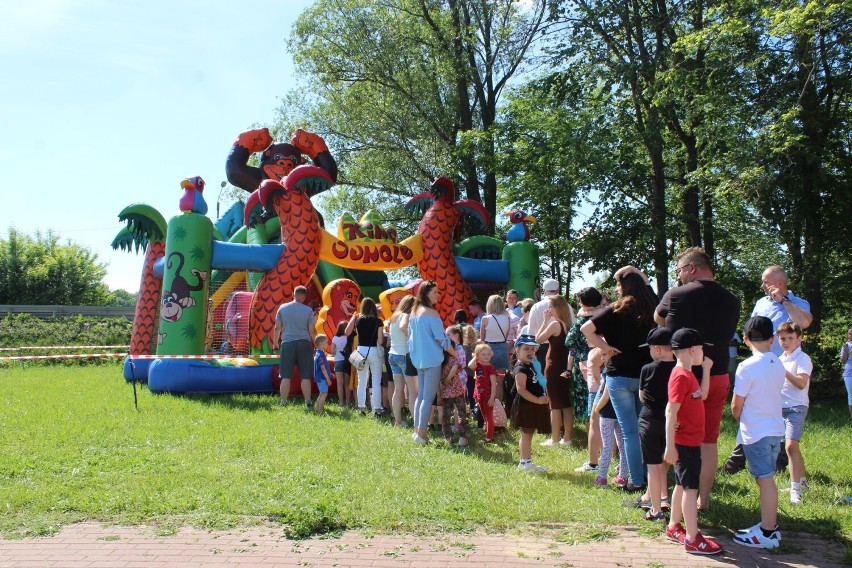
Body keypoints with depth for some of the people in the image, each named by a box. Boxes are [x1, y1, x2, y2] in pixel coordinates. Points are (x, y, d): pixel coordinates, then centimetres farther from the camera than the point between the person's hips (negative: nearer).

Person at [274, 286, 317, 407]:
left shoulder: (282, 308, 3)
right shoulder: (308, 311, -2)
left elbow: (277, 328, 5)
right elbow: (312, 331, -1)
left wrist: (275, 342, 17)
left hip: (287, 343, 1)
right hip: (304, 343, -1)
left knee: (286, 376, 4)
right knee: (305, 376, 3)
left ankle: (283, 402, 5)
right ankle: (308, 402, 3)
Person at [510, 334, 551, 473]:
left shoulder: (529, 365, 12)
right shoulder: (521, 369, -18)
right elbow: (521, 389, -26)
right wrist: (537, 400, -25)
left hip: (532, 406, 10)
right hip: (525, 406, -10)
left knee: (528, 434, 15)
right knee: (526, 434, -4)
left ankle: (525, 461, 22)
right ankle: (526, 463, 2)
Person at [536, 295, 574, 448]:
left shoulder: (554, 324, -16)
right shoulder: (567, 324, 8)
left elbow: (538, 340, -13)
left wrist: (545, 321, -9)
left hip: (554, 368, -8)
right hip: (566, 368, 8)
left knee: (555, 406, -1)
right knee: (567, 405, 10)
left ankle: (554, 439, 5)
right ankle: (567, 439, 16)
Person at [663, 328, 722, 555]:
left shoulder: (688, 374, 11)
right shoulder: (681, 377, -20)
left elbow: (703, 395, 20)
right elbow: (670, 412, -22)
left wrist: (706, 369, 15)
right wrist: (670, 446, -23)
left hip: (691, 440, 10)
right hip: (686, 442, -10)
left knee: (683, 485, 18)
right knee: (691, 488, -5)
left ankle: (673, 528, 29)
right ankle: (692, 540, 1)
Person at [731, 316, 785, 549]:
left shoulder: (747, 367, -17)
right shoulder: (778, 365, 3)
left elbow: (736, 405, -11)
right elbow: (771, 395, 11)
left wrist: (740, 420, 10)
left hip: (755, 432, -7)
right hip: (775, 429, 7)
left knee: (765, 480, -1)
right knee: (766, 479, 17)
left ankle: (768, 534, 7)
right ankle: (770, 524, 27)